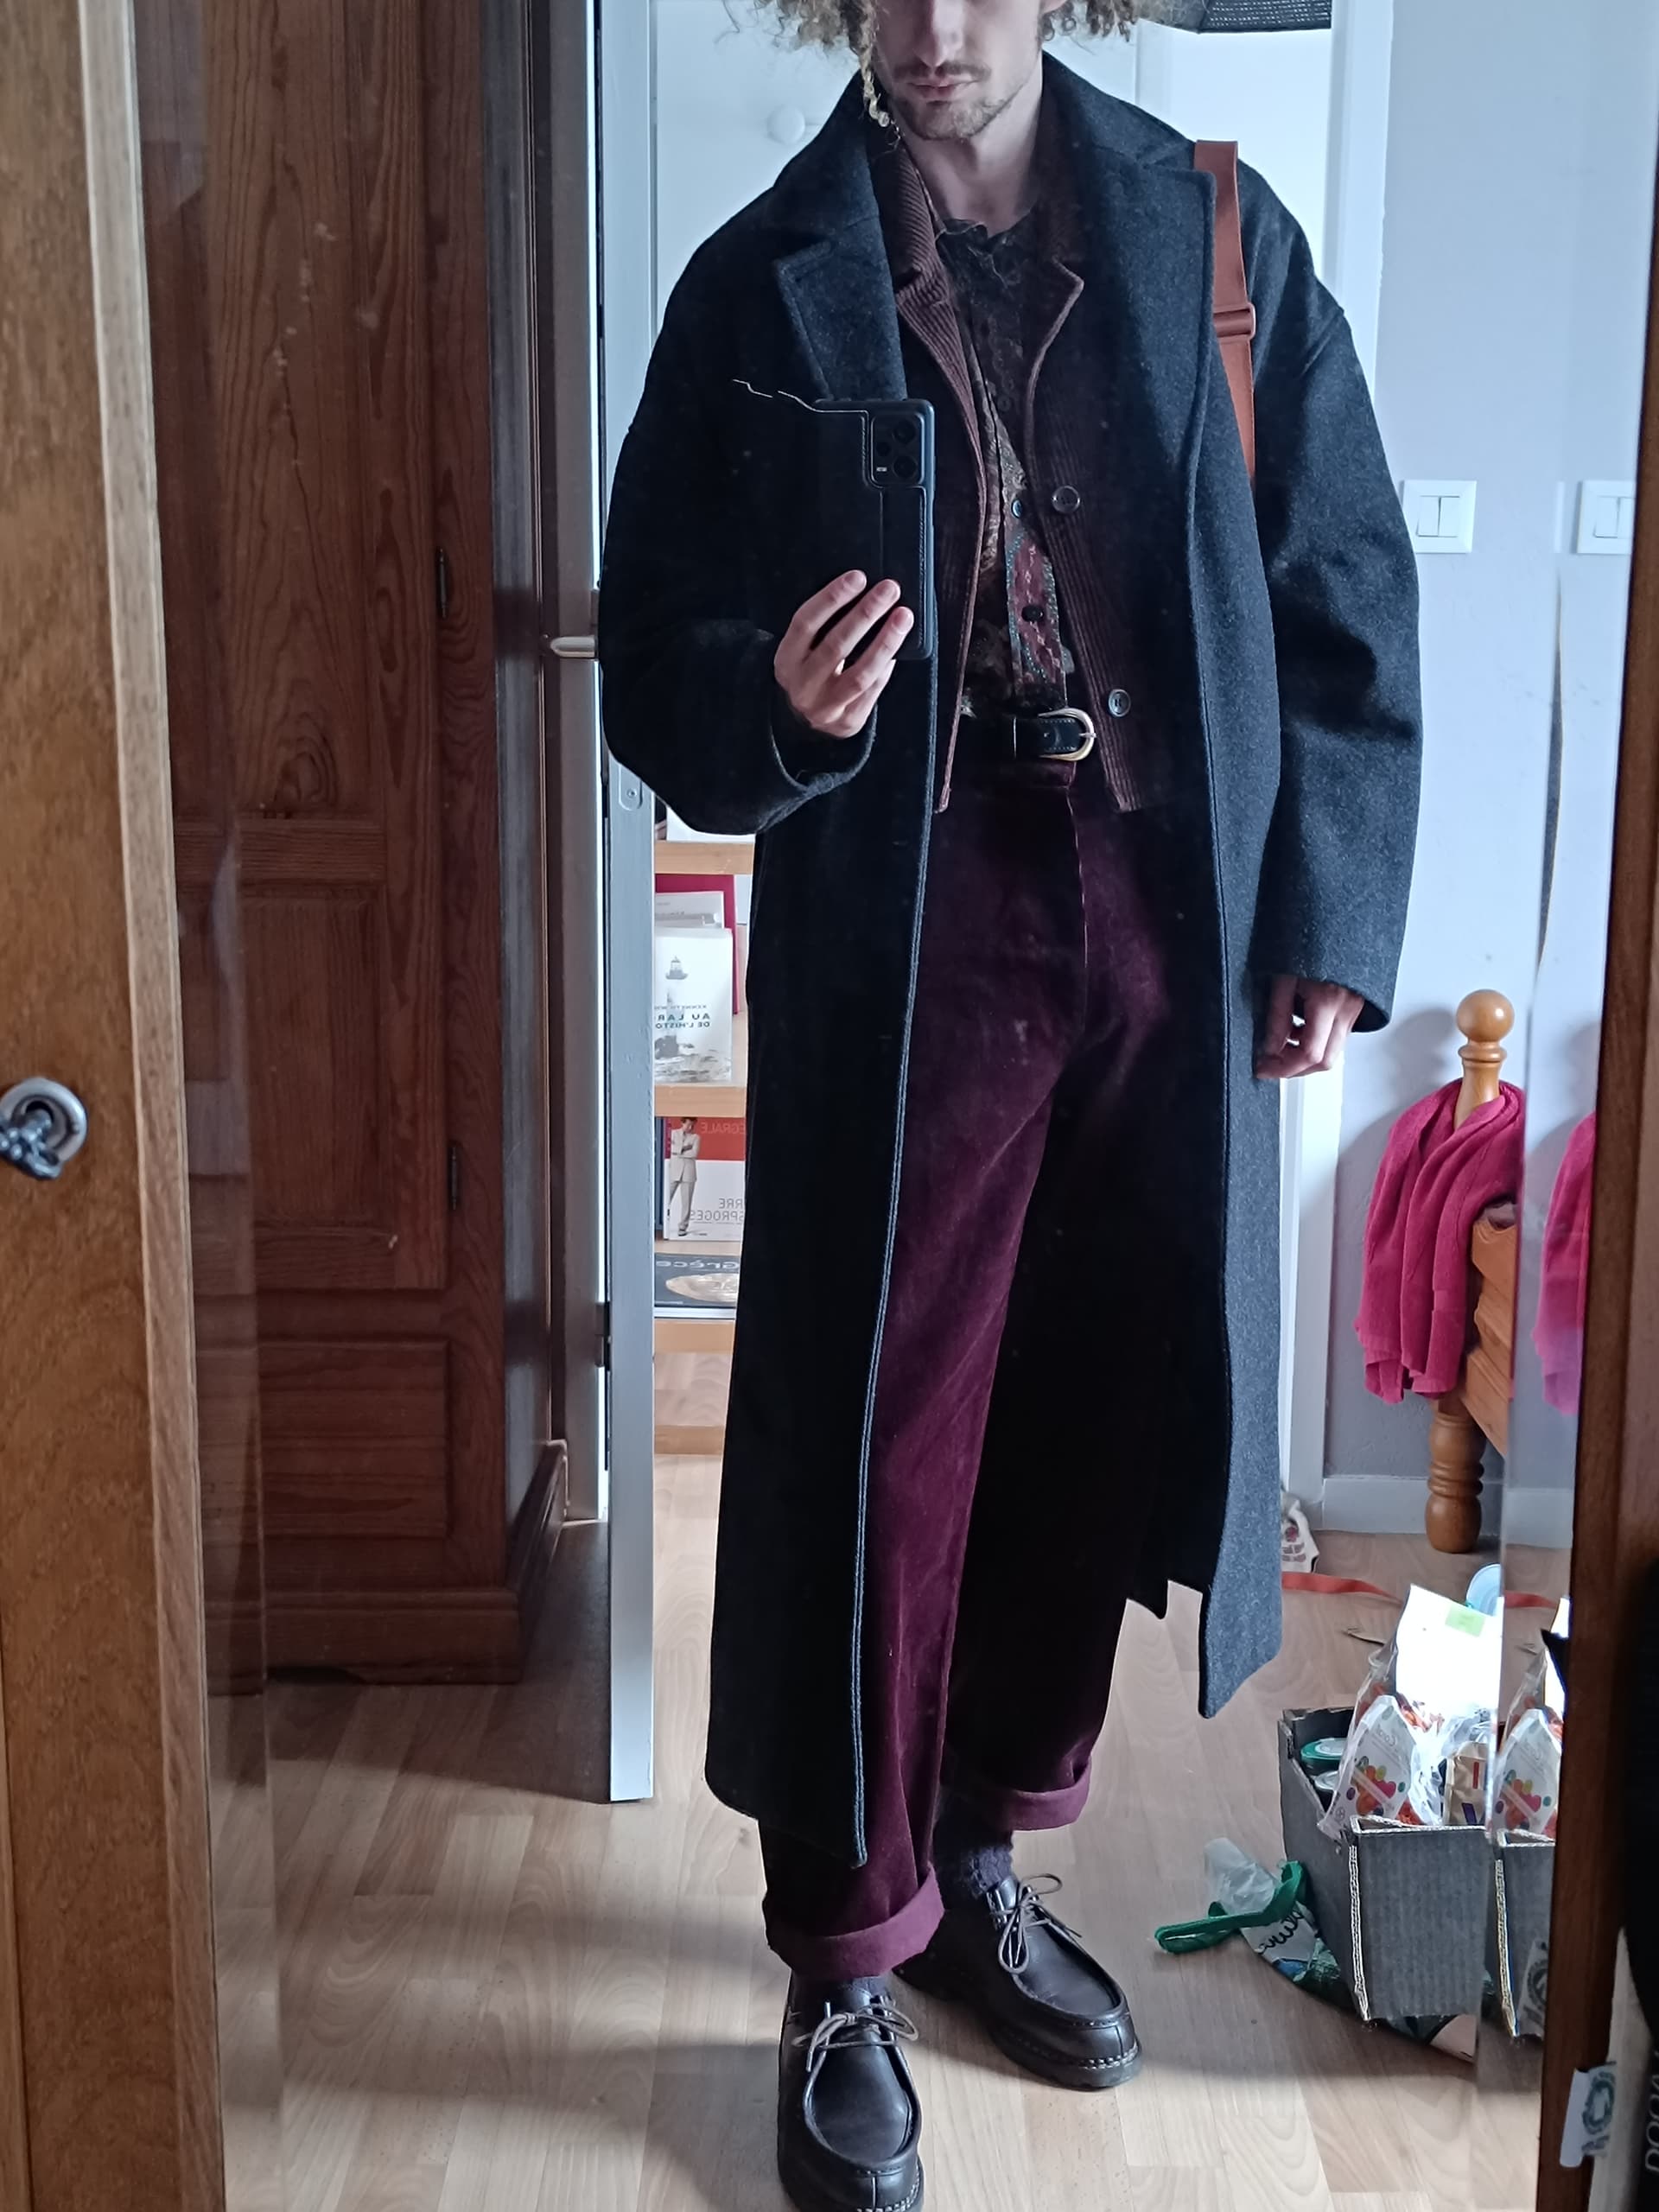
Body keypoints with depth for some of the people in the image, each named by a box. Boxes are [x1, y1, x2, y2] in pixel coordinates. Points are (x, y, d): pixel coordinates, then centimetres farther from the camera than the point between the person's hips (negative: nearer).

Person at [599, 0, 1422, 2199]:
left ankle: (984, 1856, 35)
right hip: (904, 955, -2)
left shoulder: (1219, 239, 5)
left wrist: (1332, 917, 1)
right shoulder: (767, 284, 0)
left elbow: (1346, 594, 7)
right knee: (875, 1450, 2)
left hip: (1169, 936, 3)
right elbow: (656, 656, 1)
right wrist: (774, 703, -22)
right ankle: (848, 1965, 20)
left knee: (1099, 1421, 12)